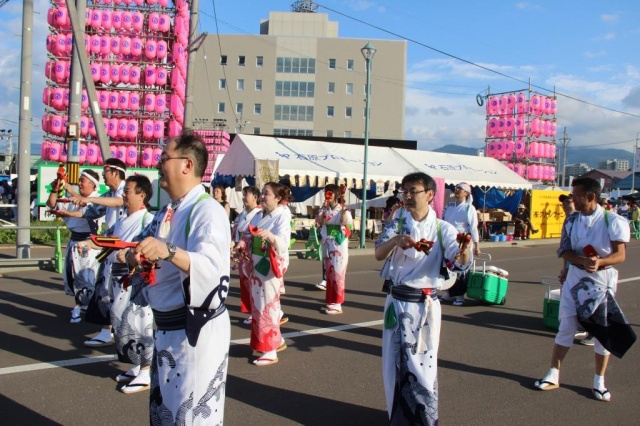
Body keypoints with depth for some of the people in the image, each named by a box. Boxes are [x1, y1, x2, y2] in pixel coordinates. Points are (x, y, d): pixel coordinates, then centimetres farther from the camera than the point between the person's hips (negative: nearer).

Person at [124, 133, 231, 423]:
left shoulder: (207, 211, -19)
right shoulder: (166, 213, 12)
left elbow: (211, 267, -35)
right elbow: (143, 248, 13)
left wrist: (169, 252, -50)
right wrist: (135, 256, -8)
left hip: (196, 330, -9)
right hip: (166, 327, 9)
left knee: (193, 415, 1)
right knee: (162, 410, 23)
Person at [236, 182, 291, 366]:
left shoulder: (282, 216, -12)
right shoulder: (259, 215, 10)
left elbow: (283, 243, -24)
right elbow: (249, 235, 12)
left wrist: (270, 236, -42)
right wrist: (243, 242, -10)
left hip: (270, 267, -8)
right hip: (256, 265, 8)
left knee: (267, 305, -5)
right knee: (258, 305, 15)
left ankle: (270, 351, 2)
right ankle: (277, 340, 30)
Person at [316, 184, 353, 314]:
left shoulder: (343, 210, -6)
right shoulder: (324, 209, 8)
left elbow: (347, 222, -20)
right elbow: (319, 222, -7)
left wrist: (343, 208, -19)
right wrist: (325, 208, -13)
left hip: (339, 246, -6)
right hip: (327, 245, 6)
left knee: (338, 274, -4)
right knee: (328, 274, 12)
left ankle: (337, 304, 2)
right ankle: (330, 302, 21)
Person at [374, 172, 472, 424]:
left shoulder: (442, 229, -3)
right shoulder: (396, 224, 1)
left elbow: (461, 263, -17)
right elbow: (379, 254, -13)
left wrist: (464, 249, -40)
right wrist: (395, 240, -34)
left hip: (426, 305, -2)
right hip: (397, 302, 2)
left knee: (422, 364, 2)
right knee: (395, 362, 10)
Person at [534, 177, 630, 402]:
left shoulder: (613, 221, -10)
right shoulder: (571, 220, 2)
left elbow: (620, 255, -12)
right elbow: (564, 251, -2)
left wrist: (600, 262, -32)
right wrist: (583, 260, -23)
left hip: (603, 279, -3)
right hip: (575, 278, 3)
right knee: (566, 326, 6)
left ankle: (599, 381, 21)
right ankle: (553, 375, 16)